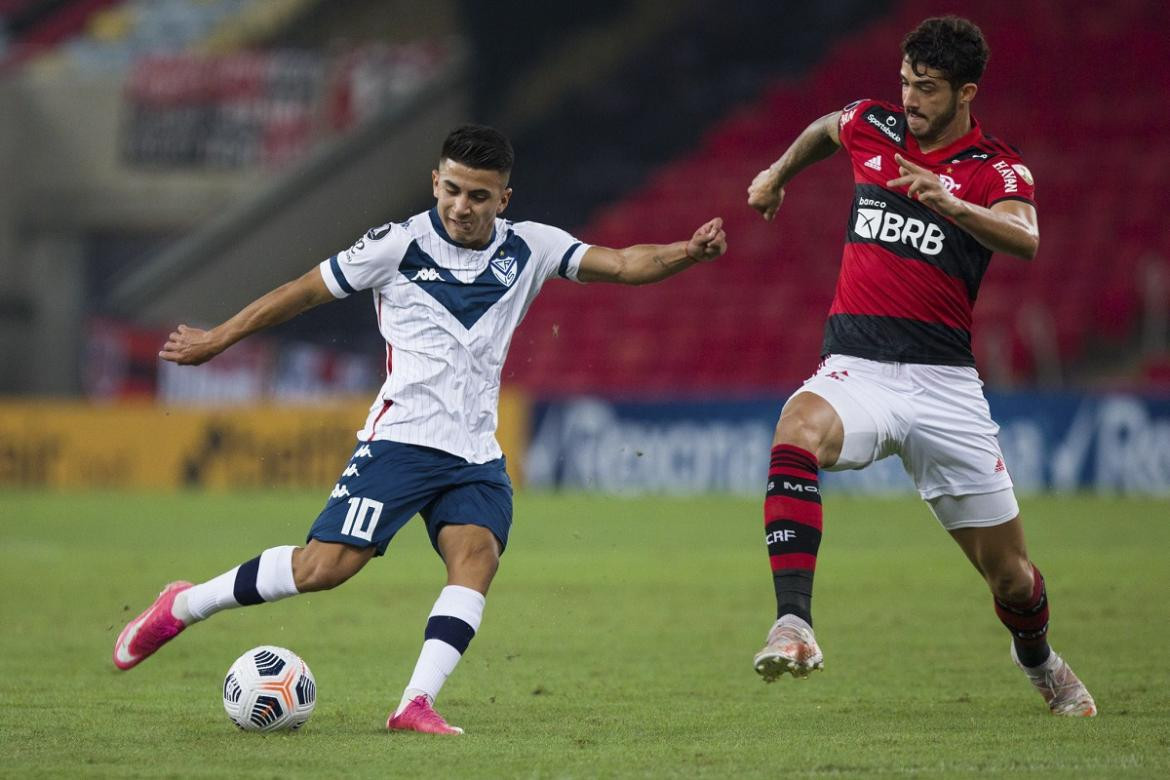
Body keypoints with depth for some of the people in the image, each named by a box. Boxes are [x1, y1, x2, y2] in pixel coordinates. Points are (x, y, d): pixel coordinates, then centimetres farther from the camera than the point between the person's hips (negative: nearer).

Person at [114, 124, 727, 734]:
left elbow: (619, 264, -1)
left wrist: (687, 253, -21)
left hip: (476, 453, 4)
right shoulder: (399, 245, -3)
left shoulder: (528, 249, 6)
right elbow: (305, 291, 6)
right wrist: (216, 339, 13)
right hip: (401, 437, -4)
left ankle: (416, 705, -30)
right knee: (326, 564, -15)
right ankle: (182, 607, 3)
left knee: (477, 557, -22)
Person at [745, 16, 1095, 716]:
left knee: (1009, 573, 5)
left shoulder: (997, 170, -3)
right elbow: (824, 129, 34)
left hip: (945, 382, -1)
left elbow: (1024, 240, -26)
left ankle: (1039, 662, 40)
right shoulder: (870, 127, 8)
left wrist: (950, 204, -42)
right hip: (857, 368, 1)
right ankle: (794, 630, -43)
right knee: (798, 432, -36)